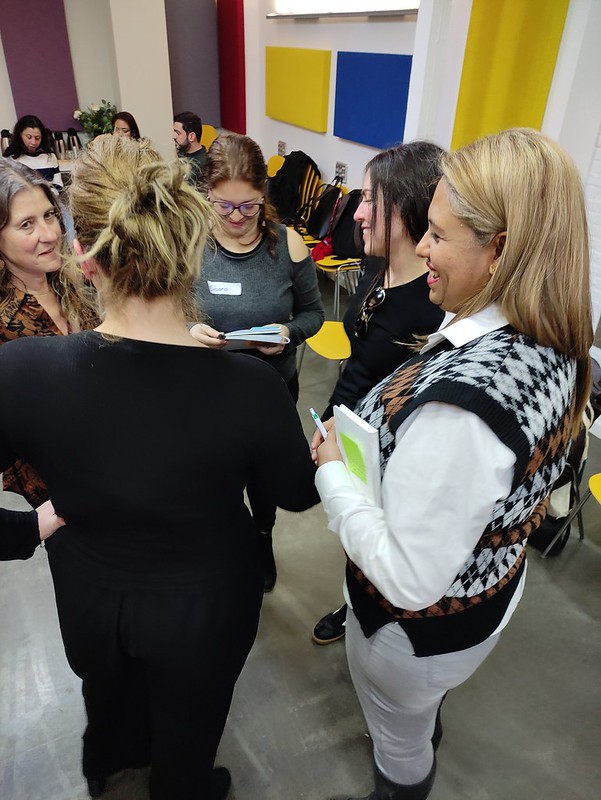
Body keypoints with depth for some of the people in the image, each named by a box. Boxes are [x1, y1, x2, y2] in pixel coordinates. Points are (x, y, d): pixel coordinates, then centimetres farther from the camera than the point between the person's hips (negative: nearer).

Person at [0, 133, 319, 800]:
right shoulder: (251, 388, -33)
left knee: (111, 692, 38)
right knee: (187, 722, 30)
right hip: (203, 605, -2)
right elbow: (298, 495, -13)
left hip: (87, 597, 3)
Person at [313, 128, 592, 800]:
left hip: (420, 629, -8)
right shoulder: (553, 345, -12)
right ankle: (424, 741, 71)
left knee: (399, 743, 28)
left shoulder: (458, 402, -41)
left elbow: (409, 579, -33)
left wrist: (331, 468, -22)